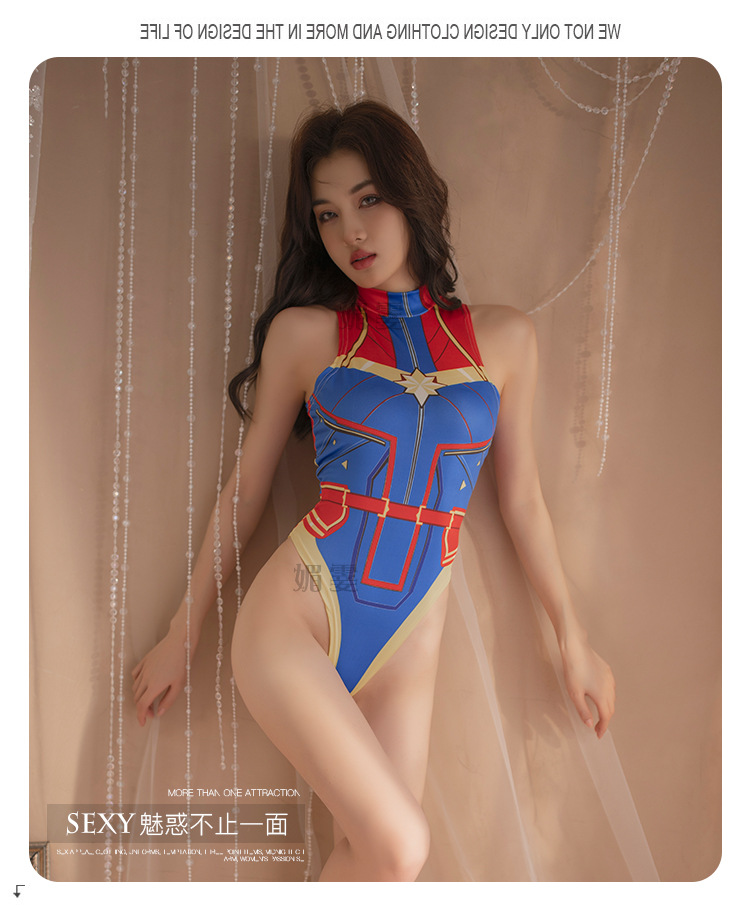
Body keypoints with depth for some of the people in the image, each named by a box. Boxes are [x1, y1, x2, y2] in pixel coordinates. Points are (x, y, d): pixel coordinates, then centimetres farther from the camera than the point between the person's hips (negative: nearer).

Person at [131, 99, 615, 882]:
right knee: (398, 846, -13)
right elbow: (246, 490, 5)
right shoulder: (305, 332, 0)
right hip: (294, 612, -2)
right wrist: (181, 635, 9)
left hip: (408, 645, 3)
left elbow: (520, 499, 12)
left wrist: (572, 636, 15)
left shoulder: (502, 337, 6)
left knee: (369, 856, 4)